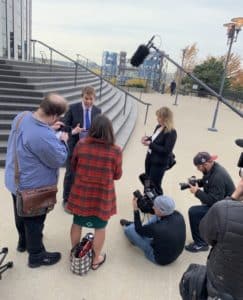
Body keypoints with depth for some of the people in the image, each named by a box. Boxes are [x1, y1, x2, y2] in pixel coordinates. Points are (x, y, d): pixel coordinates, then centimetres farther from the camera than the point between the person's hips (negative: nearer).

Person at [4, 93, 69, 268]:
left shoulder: (22, 116, -10)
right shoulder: (44, 137, -38)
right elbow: (59, 160, -23)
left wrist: (49, 129, 3)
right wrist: (63, 141, -8)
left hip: (16, 181, 9)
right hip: (32, 188, -8)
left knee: (21, 214, 28)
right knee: (35, 220, 14)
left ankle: (23, 242, 54)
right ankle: (36, 256, 37)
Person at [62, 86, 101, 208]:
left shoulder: (98, 111, 1)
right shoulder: (73, 108, -8)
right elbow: (64, 125, -8)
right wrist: (73, 131, -27)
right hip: (74, 146, -3)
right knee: (70, 174, 8)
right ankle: (67, 199, 26)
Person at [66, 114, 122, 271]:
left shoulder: (81, 144, -10)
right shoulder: (115, 150, -16)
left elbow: (73, 167, 4)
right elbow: (117, 175, -4)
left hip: (81, 193, 3)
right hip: (102, 196, -2)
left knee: (77, 223, 22)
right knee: (100, 227, 17)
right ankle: (96, 259, 36)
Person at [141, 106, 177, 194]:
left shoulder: (171, 133, -22)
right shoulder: (158, 127, 3)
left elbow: (166, 150, -25)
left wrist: (150, 144, -24)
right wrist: (148, 138, -4)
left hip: (159, 163, -8)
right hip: (150, 158, 8)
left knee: (154, 185, 3)